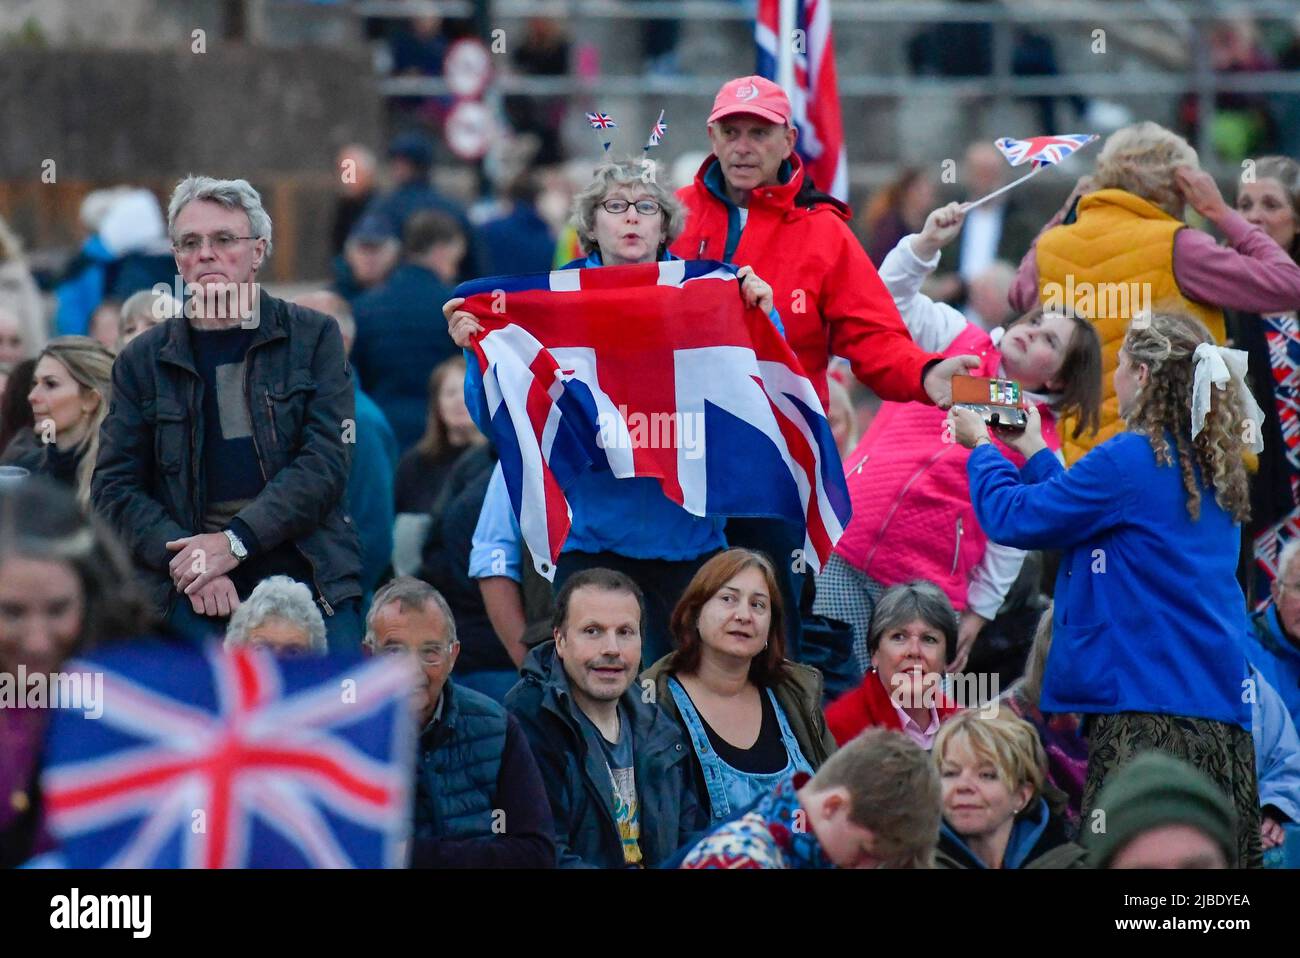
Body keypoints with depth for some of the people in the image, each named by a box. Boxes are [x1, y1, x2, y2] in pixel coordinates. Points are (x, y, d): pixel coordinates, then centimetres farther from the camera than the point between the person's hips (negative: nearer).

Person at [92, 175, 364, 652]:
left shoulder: (313, 336, 9)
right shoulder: (143, 359, 12)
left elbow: (326, 462, -1)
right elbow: (113, 488, 8)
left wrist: (234, 541, -13)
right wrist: (186, 557, -10)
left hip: (307, 573, -1)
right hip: (189, 592, 1)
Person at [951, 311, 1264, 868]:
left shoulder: (1132, 459, -11)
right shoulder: (1212, 468, 15)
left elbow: (1012, 518, -4)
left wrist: (981, 446, 14)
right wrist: (1033, 452, 34)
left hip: (1148, 710, -9)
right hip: (1220, 711, 9)